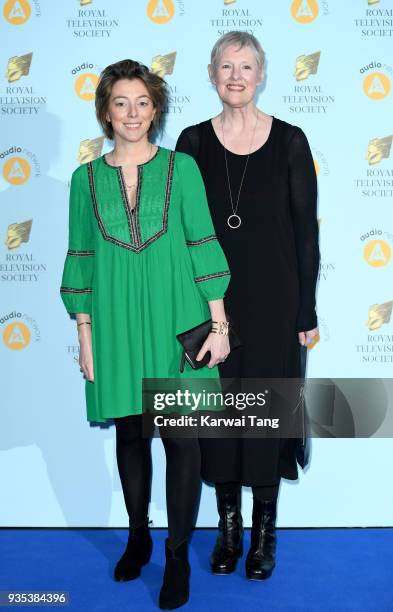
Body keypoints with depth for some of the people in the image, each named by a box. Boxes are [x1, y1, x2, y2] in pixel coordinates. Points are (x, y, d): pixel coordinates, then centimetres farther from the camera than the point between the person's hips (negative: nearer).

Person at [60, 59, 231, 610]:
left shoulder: (182, 168, 1)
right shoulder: (86, 178, 5)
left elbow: (204, 245, 0)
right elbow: (81, 258, 7)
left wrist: (219, 322, -4)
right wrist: (84, 332, 3)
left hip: (175, 319, -1)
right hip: (116, 322, 2)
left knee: (181, 438, -1)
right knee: (130, 434, 13)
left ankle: (178, 555, 16)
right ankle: (138, 538, 33)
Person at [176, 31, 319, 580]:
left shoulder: (290, 141, -2)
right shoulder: (194, 141, 3)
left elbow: (305, 231, -1)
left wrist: (307, 312, -3)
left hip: (272, 297, -1)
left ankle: (265, 532, 24)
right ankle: (229, 526, 27)